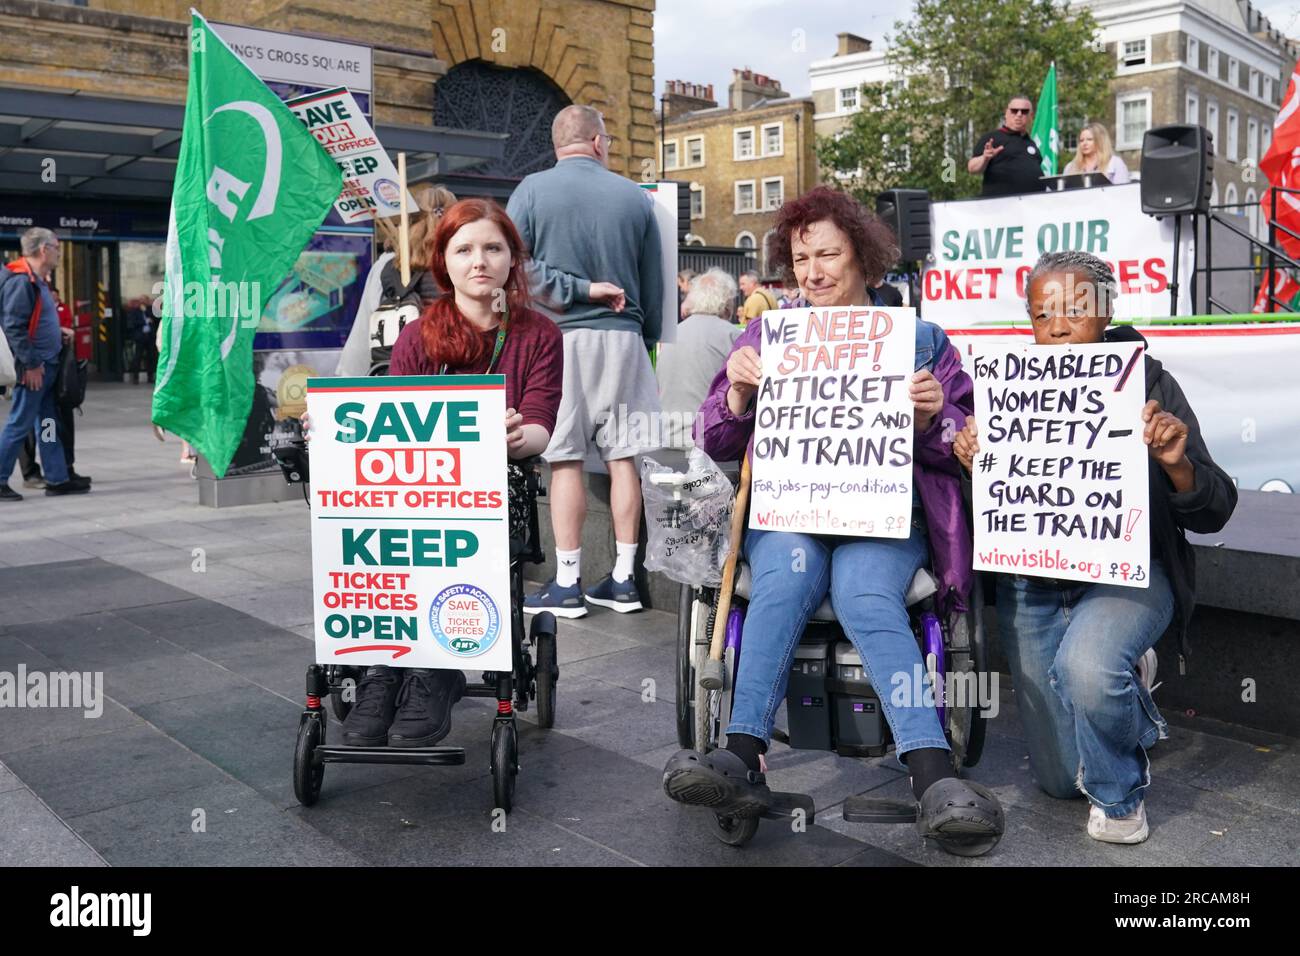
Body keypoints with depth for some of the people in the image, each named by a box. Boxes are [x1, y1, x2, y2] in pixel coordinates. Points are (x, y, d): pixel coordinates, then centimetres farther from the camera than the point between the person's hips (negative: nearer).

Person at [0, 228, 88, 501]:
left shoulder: (38, 280, 16)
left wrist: (58, 333, 11)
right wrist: (30, 364, -20)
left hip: (46, 364, 10)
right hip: (34, 368, -10)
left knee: (49, 424, 12)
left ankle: (57, 479, 17)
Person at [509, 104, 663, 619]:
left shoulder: (532, 190, 1)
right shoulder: (634, 195, 8)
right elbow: (653, 284, 13)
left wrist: (580, 289, -6)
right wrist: (648, 339, 23)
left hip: (559, 336, -2)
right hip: (622, 336, 3)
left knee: (565, 460, 0)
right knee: (623, 457, 6)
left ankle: (567, 585, 4)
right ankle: (623, 579, 12)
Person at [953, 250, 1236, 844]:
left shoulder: (1145, 382, -7)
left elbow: (1210, 515, -8)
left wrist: (1175, 463, -28)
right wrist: (972, 465, -20)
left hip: (1125, 573, -3)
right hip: (1031, 583, 3)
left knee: (1085, 666, -38)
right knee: (1059, 777, 11)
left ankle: (1119, 793, -3)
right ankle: (1124, 680, 44)